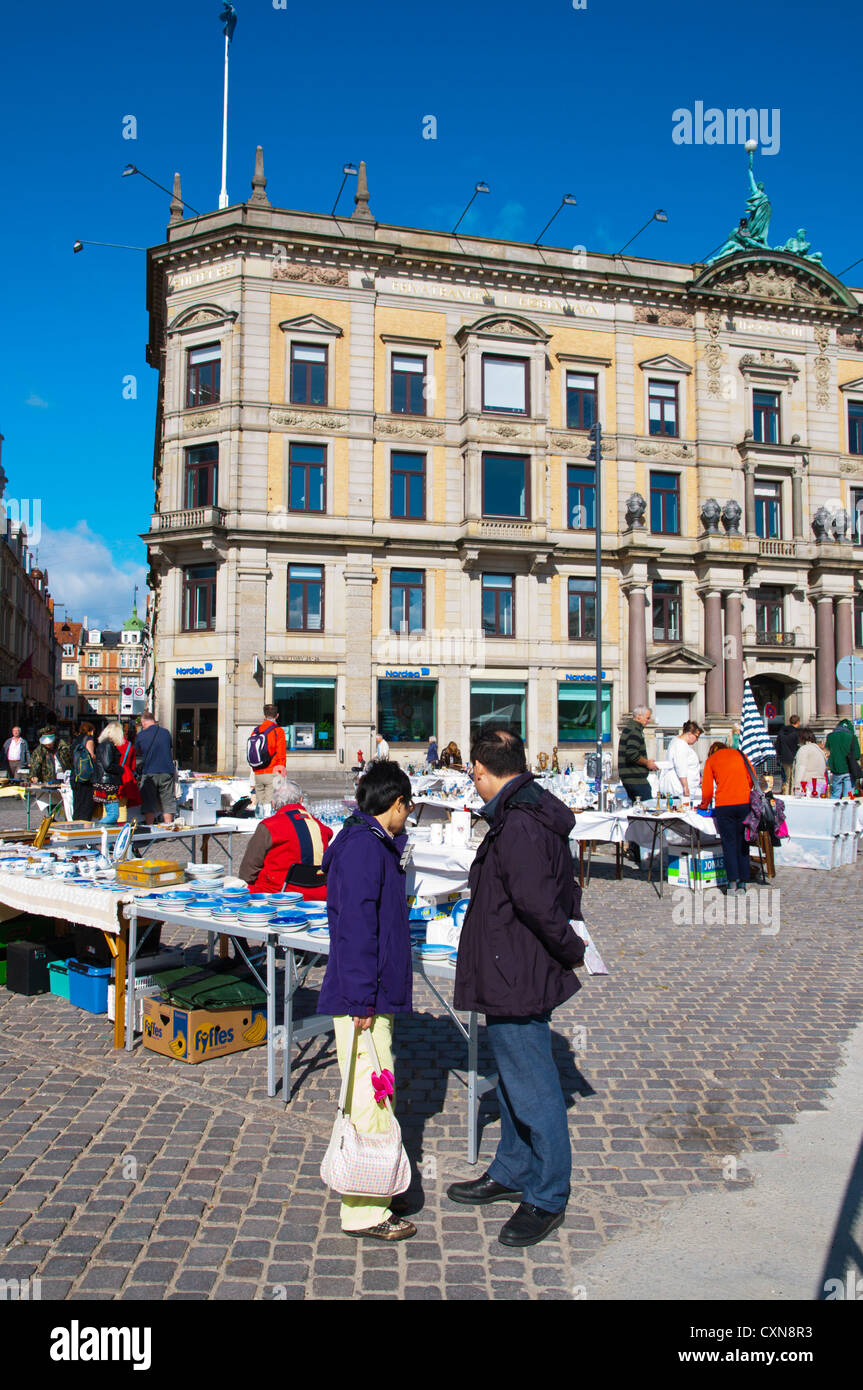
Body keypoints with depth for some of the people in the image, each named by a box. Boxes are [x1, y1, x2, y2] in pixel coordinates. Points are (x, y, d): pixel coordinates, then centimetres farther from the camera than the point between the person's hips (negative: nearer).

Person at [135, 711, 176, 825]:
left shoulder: (141, 735, -2)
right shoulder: (166, 733, 5)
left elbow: (137, 753, 13)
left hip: (149, 772, -2)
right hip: (167, 772, 2)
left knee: (149, 804, 5)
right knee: (167, 802, 7)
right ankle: (168, 827, 6)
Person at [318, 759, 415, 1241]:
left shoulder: (373, 843, 14)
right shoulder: (363, 845, -18)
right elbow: (356, 925, -23)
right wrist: (362, 1000, -23)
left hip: (376, 995, 11)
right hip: (364, 999, -11)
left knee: (375, 1096, 19)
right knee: (369, 1098, -3)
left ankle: (374, 1194, 32)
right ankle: (364, 1212, 7)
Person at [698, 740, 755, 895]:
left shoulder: (711, 760, 10)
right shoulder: (739, 754, 15)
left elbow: (707, 789, 9)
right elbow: (752, 779, 11)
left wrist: (704, 805, 25)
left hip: (724, 805, -2)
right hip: (744, 803, 2)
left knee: (729, 843, 4)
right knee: (742, 843, 8)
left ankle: (732, 881, -2)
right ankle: (743, 882, 9)